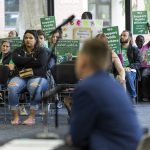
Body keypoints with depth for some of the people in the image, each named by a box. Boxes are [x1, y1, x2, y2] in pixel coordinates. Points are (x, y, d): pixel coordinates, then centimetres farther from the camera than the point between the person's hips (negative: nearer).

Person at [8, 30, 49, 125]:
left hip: (37, 77, -2)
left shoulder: (41, 51, 10)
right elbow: (16, 59, -5)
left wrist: (24, 62, -3)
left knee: (35, 87, -39)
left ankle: (32, 117, -31)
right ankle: (16, 116, -25)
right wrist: (32, 59, -4)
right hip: (21, 78, 2)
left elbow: (41, 63, -11)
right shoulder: (18, 51, 18)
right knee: (12, 87, -32)